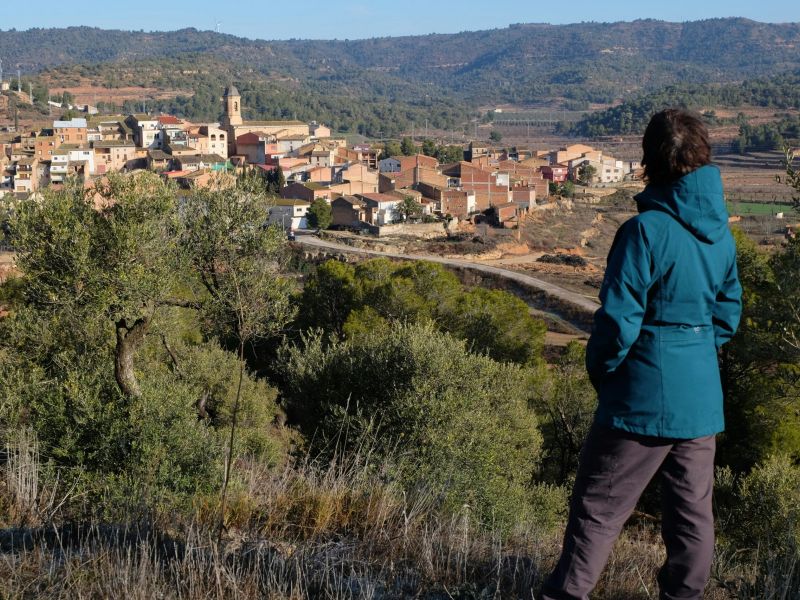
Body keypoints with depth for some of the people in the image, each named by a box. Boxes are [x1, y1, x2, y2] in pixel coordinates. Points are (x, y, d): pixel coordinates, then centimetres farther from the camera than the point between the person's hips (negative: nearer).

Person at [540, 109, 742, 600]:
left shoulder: (647, 230, -17)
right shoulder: (721, 233, 5)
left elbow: (619, 319, -18)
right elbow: (728, 314, 13)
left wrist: (600, 369, -2)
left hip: (644, 396, -7)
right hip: (703, 398, 7)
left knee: (598, 508, 3)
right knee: (692, 511, 15)